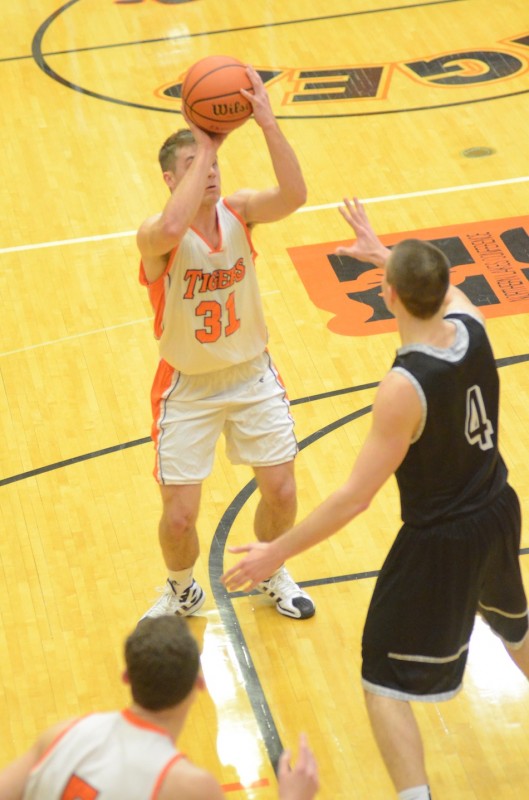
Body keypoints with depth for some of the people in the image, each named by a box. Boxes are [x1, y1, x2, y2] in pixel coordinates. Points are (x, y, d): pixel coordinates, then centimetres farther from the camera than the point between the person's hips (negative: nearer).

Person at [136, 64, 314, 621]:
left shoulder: (238, 211, -12)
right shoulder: (155, 236, -23)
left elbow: (294, 195, -31)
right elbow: (172, 227, -49)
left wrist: (266, 122, -41)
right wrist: (204, 147, -40)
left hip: (252, 374, 3)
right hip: (188, 386, -3)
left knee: (281, 491, 8)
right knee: (179, 516, -2)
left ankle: (271, 573, 40)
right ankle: (182, 592, 32)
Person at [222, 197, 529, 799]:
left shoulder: (403, 388, -30)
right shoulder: (471, 325, -11)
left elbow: (355, 497, -25)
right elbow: (440, 284, 16)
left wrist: (278, 552, -17)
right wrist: (382, 251, 29)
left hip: (439, 544, -7)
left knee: (383, 680, 6)